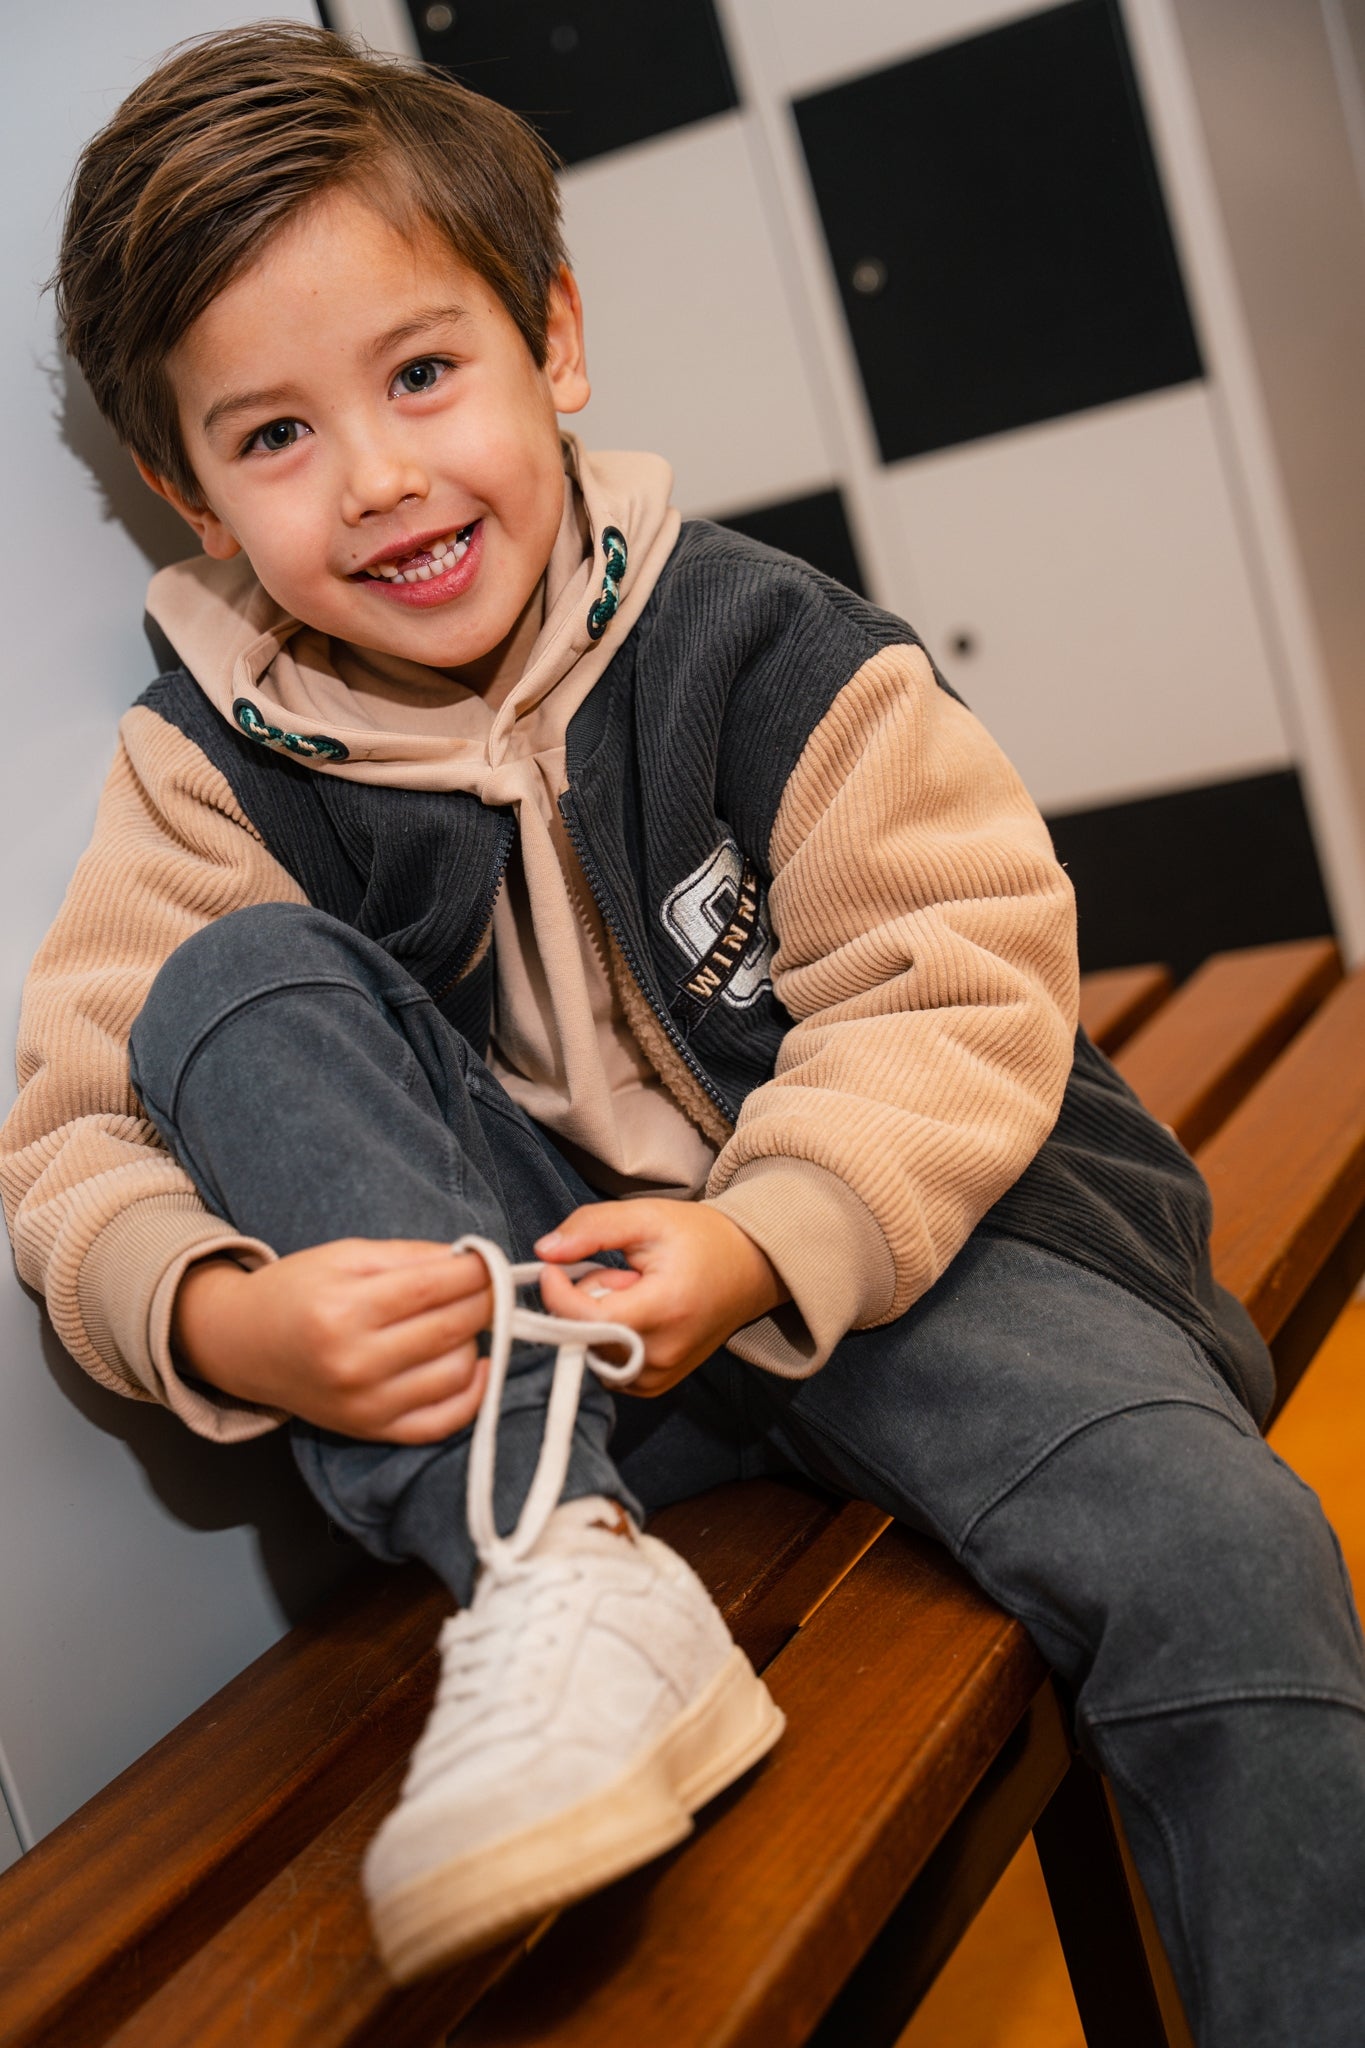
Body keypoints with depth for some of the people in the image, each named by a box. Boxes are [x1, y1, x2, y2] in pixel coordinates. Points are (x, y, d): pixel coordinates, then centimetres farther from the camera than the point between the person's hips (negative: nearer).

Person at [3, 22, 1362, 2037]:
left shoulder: (750, 642, -10)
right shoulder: (216, 766, -5)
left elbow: (960, 978, -11)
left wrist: (763, 1244, -27)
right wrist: (215, 1317, -30)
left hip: (882, 1226, -1)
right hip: (517, 1307, 2)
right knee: (235, 985, -21)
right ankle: (554, 1574, -32)